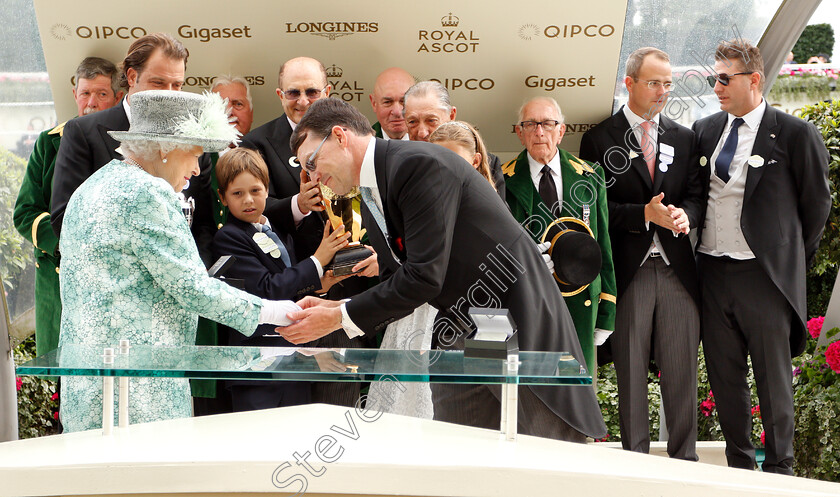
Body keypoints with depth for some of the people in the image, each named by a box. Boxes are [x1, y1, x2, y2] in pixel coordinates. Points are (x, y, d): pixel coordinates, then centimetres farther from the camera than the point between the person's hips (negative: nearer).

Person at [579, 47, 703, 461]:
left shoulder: (683, 139, 15)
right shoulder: (599, 139, 2)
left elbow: (697, 195, 12)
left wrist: (685, 215, -11)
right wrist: (645, 214, -16)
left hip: (677, 268, 3)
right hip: (628, 269, -3)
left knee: (682, 369, 5)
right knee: (630, 371, 3)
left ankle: (684, 459, 16)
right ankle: (634, 457, 14)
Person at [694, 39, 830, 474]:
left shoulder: (795, 133, -6)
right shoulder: (705, 130, 9)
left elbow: (817, 202, 2)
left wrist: (793, 259, 7)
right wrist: (703, 247, 12)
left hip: (764, 274, -5)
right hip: (712, 271, 5)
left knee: (773, 379, 4)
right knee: (724, 376, 11)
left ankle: (779, 468, 18)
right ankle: (739, 465, 25)